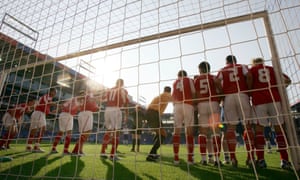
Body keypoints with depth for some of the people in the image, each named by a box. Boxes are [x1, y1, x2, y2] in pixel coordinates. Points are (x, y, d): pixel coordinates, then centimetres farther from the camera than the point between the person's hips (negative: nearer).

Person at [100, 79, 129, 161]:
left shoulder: (109, 90, 20)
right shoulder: (123, 90, 8)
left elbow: (107, 101, 19)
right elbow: (125, 104, 4)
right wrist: (126, 115, 9)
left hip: (107, 110, 5)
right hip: (116, 110, -5)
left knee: (108, 131, 16)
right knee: (116, 132, 0)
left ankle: (102, 152, 16)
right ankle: (112, 155, -1)